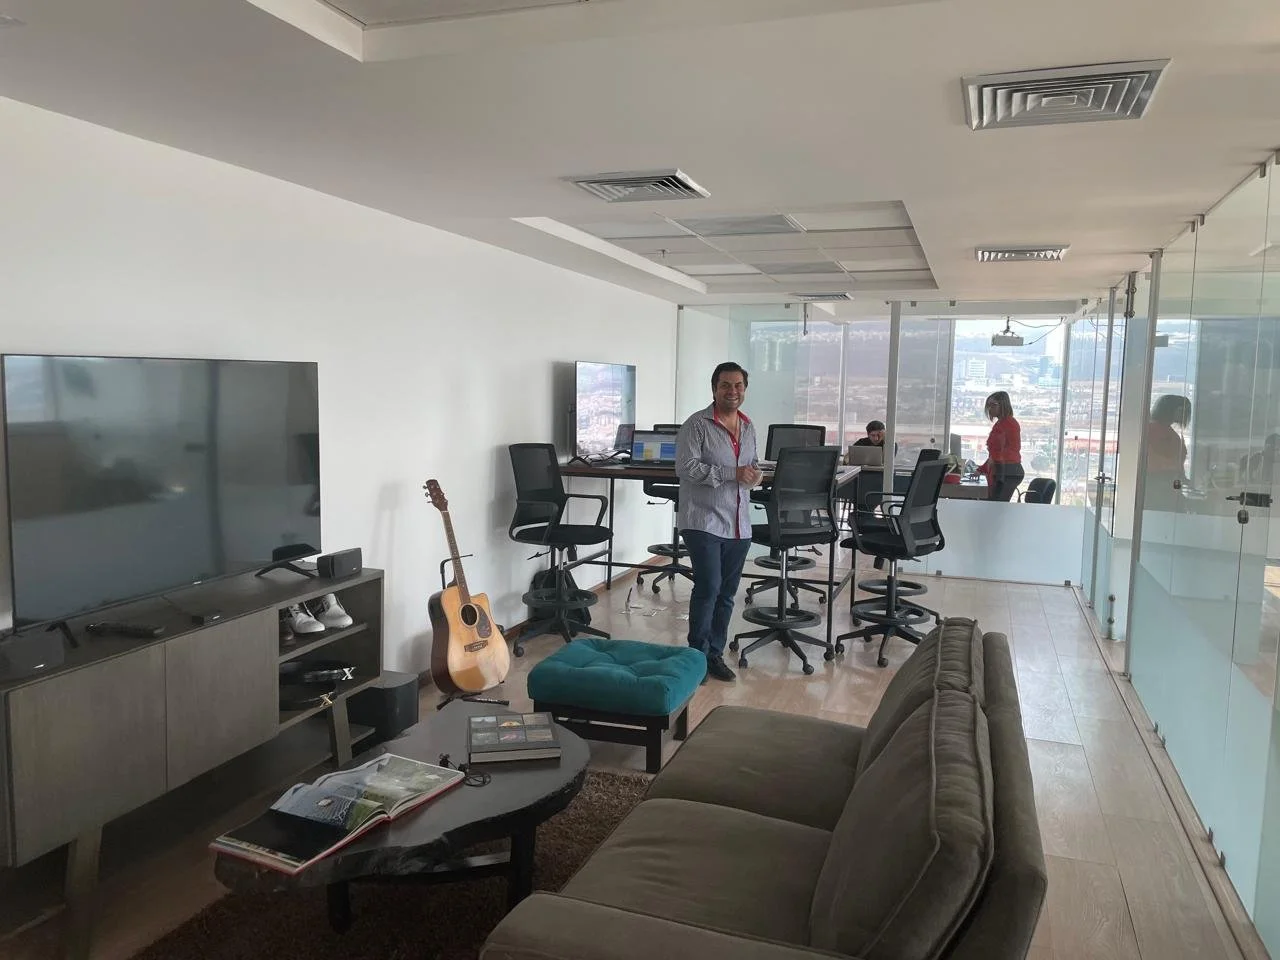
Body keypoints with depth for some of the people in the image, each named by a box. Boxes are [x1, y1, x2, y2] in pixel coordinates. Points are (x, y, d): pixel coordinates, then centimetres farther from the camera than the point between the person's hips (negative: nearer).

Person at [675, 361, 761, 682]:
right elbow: (685, 467, -18)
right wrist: (732, 474, -20)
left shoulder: (748, 427, 13)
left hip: (739, 525, 7)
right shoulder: (697, 425, -9)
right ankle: (697, 654, 6)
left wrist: (756, 473, 0)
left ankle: (715, 653, 23)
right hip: (704, 521, -7)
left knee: (726, 593, 11)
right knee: (708, 588, -9)